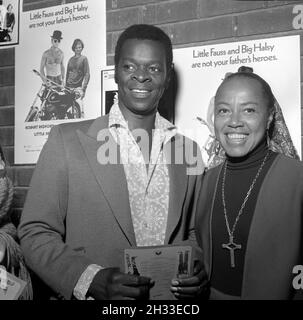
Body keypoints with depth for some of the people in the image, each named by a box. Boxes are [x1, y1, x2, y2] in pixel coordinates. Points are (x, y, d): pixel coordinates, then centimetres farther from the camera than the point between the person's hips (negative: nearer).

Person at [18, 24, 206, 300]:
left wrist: (198, 269, -10)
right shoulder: (67, 140, -10)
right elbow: (36, 233, -10)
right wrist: (93, 280, -23)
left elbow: (193, 233, 9)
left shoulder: (188, 150, 0)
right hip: (95, 298, -3)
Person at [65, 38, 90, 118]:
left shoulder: (84, 59, 4)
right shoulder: (71, 59, 17)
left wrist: (84, 88, -11)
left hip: (78, 87, -4)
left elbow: (87, 74, -2)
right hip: (69, 87, 4)